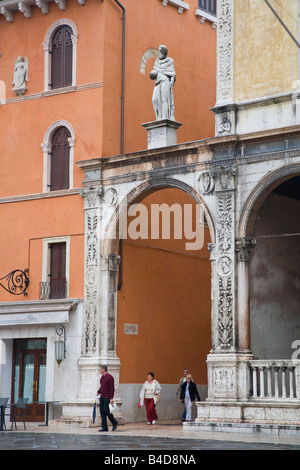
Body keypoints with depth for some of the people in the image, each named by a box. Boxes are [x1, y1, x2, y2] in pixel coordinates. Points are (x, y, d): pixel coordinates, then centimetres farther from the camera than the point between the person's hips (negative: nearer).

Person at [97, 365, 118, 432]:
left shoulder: (110, 377, -12)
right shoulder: (102, 377, 14)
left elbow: (112, 388, -16)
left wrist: (111, 398, -20)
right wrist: (98, 392, 9)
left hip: (107, 397, -8)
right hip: (102, 397, 8)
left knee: (106, 411, -11)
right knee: (102, 411, 3)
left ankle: (114, 423, 9)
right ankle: (104, 427, 6)